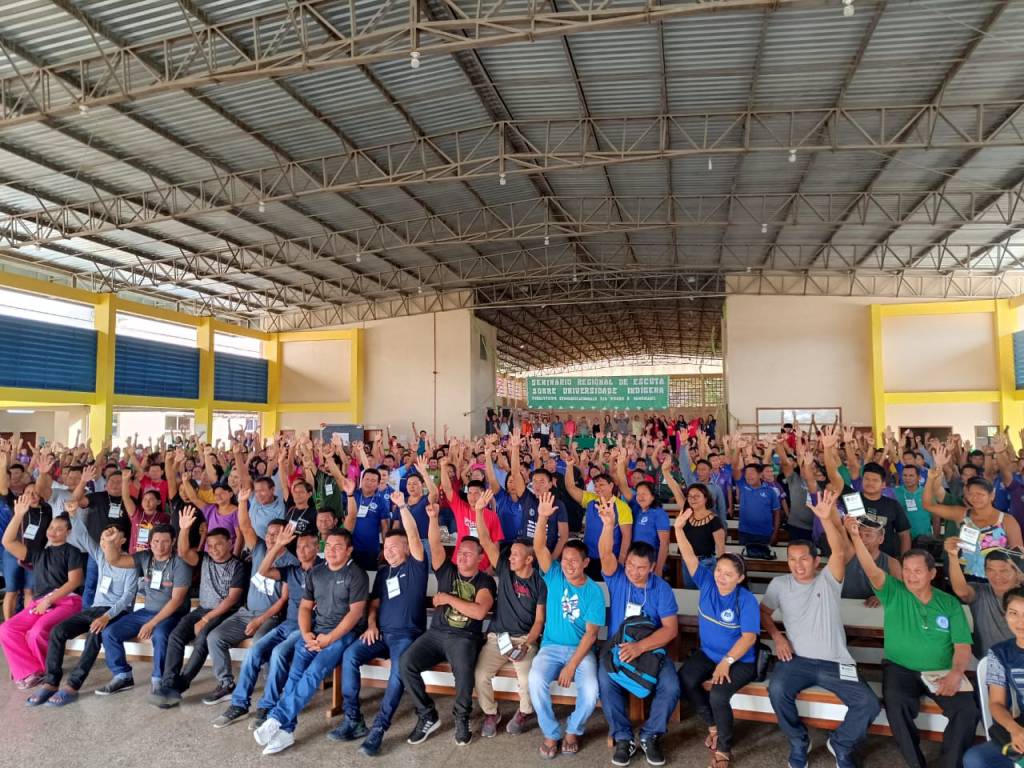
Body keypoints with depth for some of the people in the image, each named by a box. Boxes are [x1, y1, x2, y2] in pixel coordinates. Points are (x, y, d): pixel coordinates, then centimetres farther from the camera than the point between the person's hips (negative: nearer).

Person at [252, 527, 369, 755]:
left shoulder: (356, 575, -7)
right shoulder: (315, 573, 12)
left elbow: (355, 613, -12)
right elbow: (305, 607, 13)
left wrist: (329, 638, -16)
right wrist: (306, 634, -5)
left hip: (344, 633, -5)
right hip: (316, 632, 5)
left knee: (314, 672, -26)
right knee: (295, 671, -18)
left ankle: (276, 719, -22)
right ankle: (285, 729, -17)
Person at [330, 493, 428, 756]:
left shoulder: (415, 566, 2)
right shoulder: (383, 572, 19)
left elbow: (414, 536, -13)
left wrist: (403, 506, -17)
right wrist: (371, 624, 3)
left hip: (407, 634, -5)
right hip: (381, 633, 6)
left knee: (399, 668, -33)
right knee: (349, 655, -20)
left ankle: (379, 727, -24)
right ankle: (353, 719, -13)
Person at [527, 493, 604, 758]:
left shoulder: (594, 592, -6)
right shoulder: (554, 576, -2)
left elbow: (591, 633, -9)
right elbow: (539, 548, -17)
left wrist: (572, 665, -18)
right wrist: (542, 518, -35)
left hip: (582, 650, -1)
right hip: (552, 646, 1)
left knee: (590, 691, -26)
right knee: (536, 681, -28)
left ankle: (573, 731, 6)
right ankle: (551, 733, -3)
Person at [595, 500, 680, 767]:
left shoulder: (662, 589, -5)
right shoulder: (617, 577, -5)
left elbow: (671, 629, -11)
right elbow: (606, 554, -26)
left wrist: (641, 646, -26)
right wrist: (608, 524, -45)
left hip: (652, 648, 0)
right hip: (616, 646, 0)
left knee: (670, 687, -24)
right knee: (606, 682, -28)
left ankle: (650, 736, 1)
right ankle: (623, 738, -6)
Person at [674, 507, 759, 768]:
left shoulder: (746, 600, -18)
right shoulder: (707, 583, -9)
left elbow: (749, 637, -20)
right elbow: (689, 557, -17)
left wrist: (726, 662, -26)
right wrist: (679, 529, -30)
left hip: (739, 660, -4)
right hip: (707, 653, 5)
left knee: (718, 695, -28)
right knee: (684, 681, -20)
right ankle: (713, 726, 9)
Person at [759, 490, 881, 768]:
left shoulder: (828, 580, -2)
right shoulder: (779, 584, 5)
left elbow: (839, 551, -20)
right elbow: (763, 612, 16)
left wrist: (826, 518, -37)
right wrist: (777, 635, -4)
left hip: (835, 662, 0)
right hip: (797, 660, 0)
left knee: (869, 704, -19)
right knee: (777, 689, -28)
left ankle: (841, 744, 11)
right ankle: (799, 742, 1)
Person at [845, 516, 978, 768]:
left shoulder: (950, 603, 4)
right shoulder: (894, 594, -1)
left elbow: (962, 646, 1)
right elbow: (872, 570, -19)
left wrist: (956, 674, -19)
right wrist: (855, 536, -35)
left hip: (941, 671, 2)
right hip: (900, 668, -2)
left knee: (967, 710, -23)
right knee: (895, 702, -29)